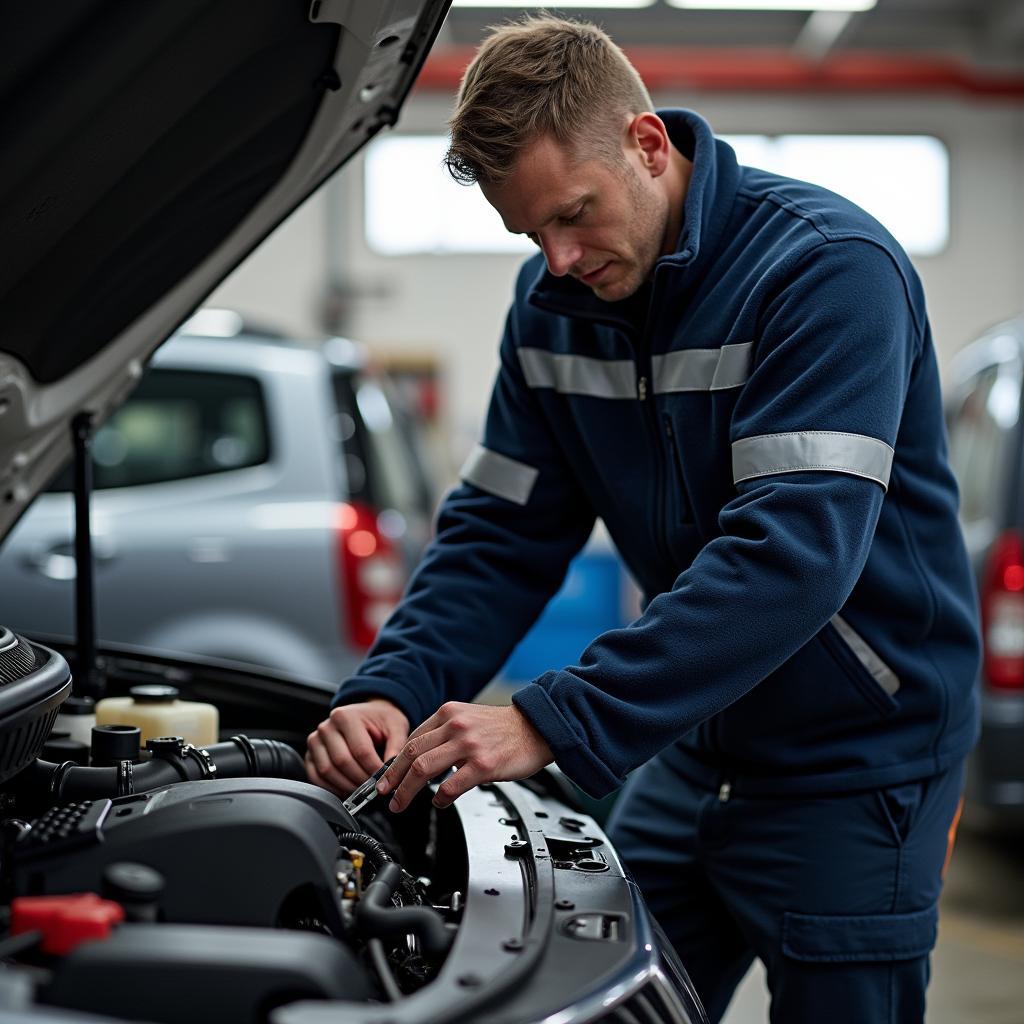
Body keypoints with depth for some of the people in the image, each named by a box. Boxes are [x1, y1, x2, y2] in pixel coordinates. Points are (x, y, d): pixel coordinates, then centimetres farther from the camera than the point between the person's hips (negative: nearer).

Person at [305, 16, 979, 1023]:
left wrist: (554, 722, -36)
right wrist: (389, 693, -16)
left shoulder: (831, 268, -21)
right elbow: (497, 534, 3)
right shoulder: (554, 301, 2)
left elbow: (792, 553, -31)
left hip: (857, 752, -6)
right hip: (695, 741, 7)